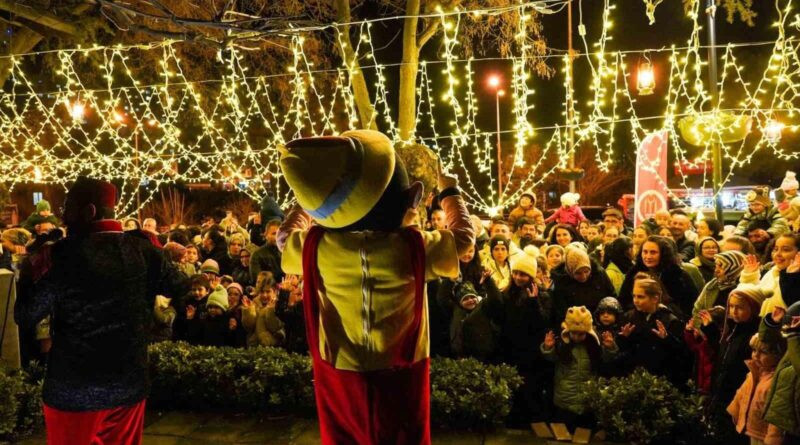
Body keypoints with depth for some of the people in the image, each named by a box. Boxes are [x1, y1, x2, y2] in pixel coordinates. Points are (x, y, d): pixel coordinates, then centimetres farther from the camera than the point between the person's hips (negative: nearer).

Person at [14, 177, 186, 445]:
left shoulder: (66, 255, -14)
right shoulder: (144, 252, -4)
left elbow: (25, 316, -10)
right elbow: (179, 287, 12)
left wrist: (38, 270, 3)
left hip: (73, 391, -3)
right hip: (129, 386, 3)